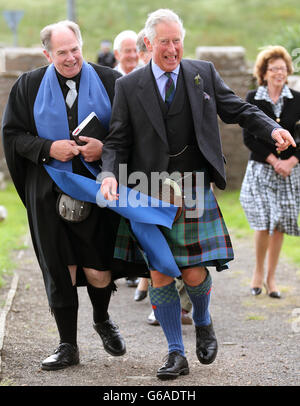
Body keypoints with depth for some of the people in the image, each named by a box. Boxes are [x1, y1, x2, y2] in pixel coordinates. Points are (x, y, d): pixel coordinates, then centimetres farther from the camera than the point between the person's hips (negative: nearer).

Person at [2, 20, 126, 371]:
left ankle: (102, 320, 32)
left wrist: (106, 148, -14)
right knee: (59, 270, 2)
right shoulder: (29, 86, 4)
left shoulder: (109, 81, 2)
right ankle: (67, 346, 14)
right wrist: (48, 149, -12)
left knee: (98, 270, 0)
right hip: (49, 194, 1)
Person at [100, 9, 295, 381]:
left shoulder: (204, 73, 7)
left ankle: (203, 323, 30)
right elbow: (118, 140, 3)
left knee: (194, 273, -4)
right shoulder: (129, 86, 4)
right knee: (159, 274, -1)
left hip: (194, 192, 0)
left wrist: (272, 129, -6)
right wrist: (110, 174, -15)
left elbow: (237, 110, 12)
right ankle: (176, 354, 12)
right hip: (150, 192, 0)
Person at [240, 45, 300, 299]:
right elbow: (249, 138, -4)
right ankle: (259, 271, 11)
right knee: (264, 224, -10)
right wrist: (273, 161, -11)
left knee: (280, 225, 3)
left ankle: (271, 278, 14)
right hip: (260, 168, -2)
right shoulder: (253, 99, 0)